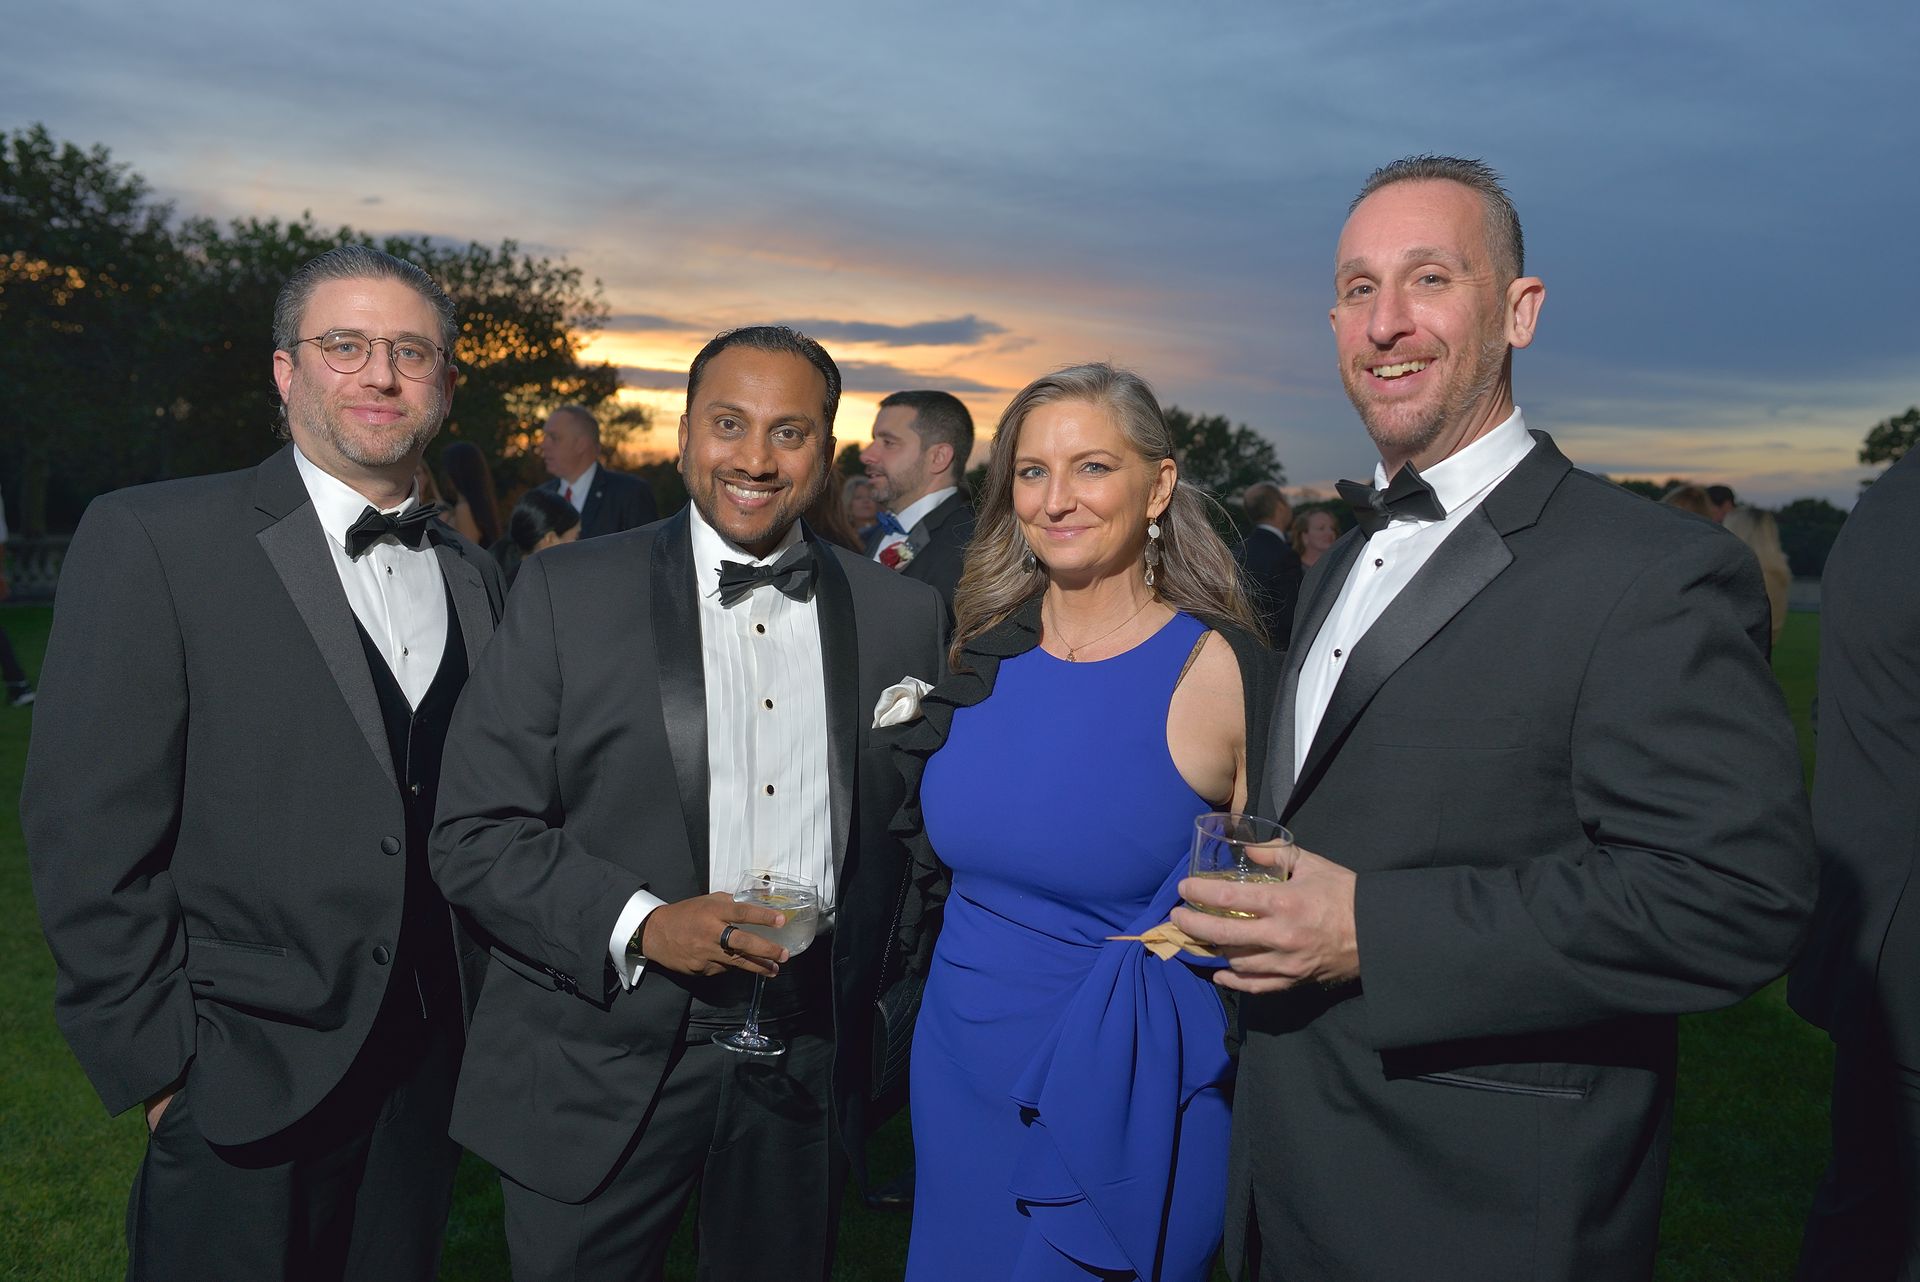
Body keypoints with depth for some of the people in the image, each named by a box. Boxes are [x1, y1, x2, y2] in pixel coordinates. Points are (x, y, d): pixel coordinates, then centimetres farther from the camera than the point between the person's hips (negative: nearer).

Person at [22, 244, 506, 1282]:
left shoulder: (471, 575, 7)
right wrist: (160, 1066, -11)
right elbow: (87, 837, -12)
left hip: (431, 1071, 5)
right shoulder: (150, 541, -10)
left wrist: (485, 1018, 7)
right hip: (247, 1082, -5)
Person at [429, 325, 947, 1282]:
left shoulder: (906, 616, 2)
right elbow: (473, 836, -7)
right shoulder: (568, 592, -5)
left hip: (806, 1072, 2)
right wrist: (639, 924, -18)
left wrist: (881, 990, 1)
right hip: (602, 1072, -2)